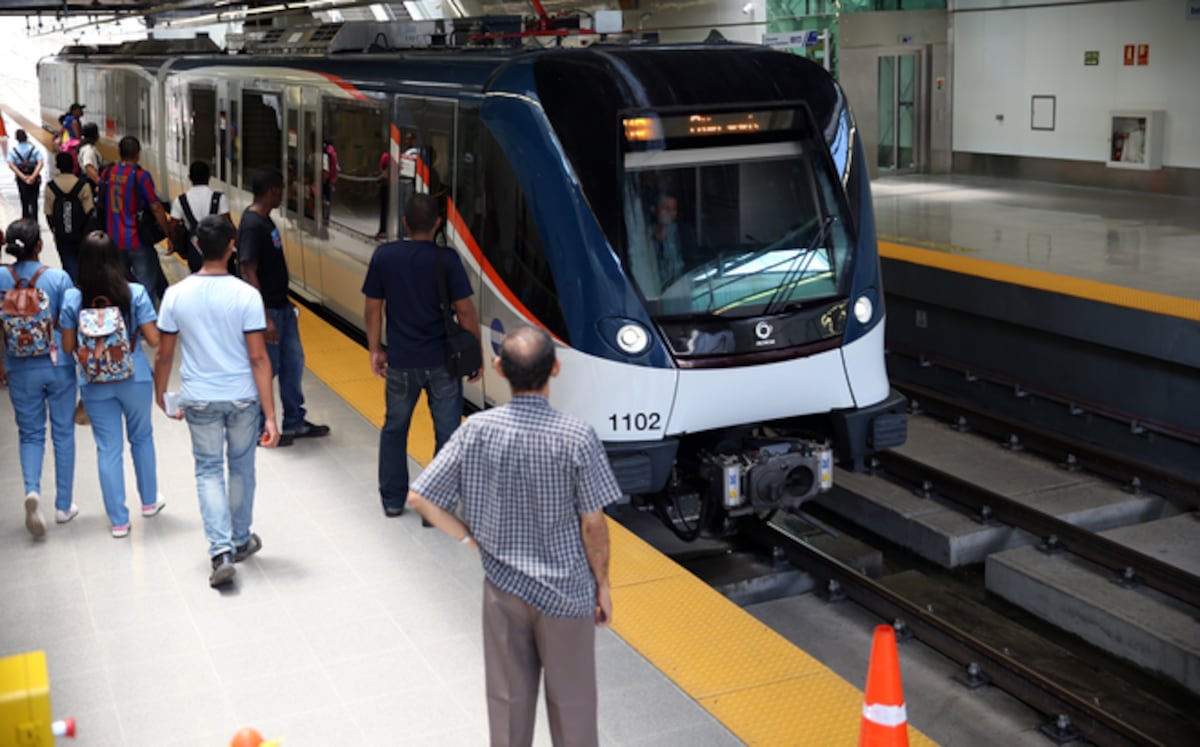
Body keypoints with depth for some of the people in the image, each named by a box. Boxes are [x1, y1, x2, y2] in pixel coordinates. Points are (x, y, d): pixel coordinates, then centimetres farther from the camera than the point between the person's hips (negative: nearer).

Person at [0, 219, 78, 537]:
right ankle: (63, 505, 18)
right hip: (59, 365, -1)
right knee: (63, 433, 12)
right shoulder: (59, 278, -11)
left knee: (30, 434, 13)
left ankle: (32, 490, -13)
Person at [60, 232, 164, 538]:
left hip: (95, 384, 0)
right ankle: (149, 501, 37)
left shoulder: (72, 299, -8)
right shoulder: (136, 293, -12)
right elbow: (154, 339, -11)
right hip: (135, 379, 0)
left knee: (108, 449, 8)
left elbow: (68, 347, -3)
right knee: (141, 437, 22)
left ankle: (119, 521, 13)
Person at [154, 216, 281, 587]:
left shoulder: (176, 294, -7)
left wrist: (160, 393, 19)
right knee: (241, 467, 18)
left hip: (199, 400, 1)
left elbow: (164, 354, 0)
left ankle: (221, 552, -3)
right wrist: (270, 416, -11)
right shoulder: (246, 295, -13)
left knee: (209, 471, 11)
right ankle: (241, 541, 33)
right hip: (243, 398, -1)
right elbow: (258, 358, -14)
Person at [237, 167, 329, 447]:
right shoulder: (252, 225, -21)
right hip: (266, 309, -10)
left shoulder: (265, 220, 9)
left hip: (282, 306, 10)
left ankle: (295, 422, 28)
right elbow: (249, 273, -24)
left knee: (293, 363, 16)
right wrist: (265, 318, -26)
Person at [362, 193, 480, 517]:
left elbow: (373, 307, 2)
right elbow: (465, 311, -10)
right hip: (442, 362, -2)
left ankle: (392, 499, 28)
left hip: (401, 362, 3)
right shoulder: (447, 259, -12)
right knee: (447, 433, 9)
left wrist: (375, 349, 14)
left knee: (394, 428, 20)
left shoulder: (384, 256, -4)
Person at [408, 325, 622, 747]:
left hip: (503, 589, 2)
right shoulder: (577, 438, -20)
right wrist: (602, 585, 2)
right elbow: (593, 526, -13)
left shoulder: (476, 431, -12)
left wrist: (470, 538, 1)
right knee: (572, 701, 15)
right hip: (566, 593, -2)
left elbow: (419, 498, -10)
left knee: (509, 699, 18)